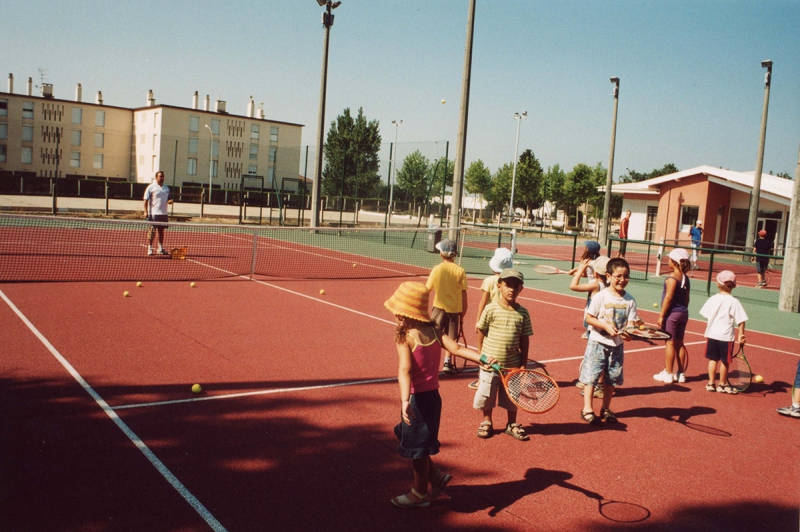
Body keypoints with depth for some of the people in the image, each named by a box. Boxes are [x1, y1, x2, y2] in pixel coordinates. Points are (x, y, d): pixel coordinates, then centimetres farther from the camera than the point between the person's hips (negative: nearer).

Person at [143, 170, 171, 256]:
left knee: (161, 231, 10)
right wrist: (146, 211, -14)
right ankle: (149, 249, 3)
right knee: (152, 231, -3)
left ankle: (161, 249, 17)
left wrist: (169, 201, -2)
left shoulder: (166, 188, 14)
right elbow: (146, 200, -6)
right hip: (154, 213, -5)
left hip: (164, 213, 5)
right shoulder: (151, 187, -3)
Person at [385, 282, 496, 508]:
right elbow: (456, 348, -15)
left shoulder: (404, 336, -18)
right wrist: (483, 358, -19)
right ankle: (436, 476, 32)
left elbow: (405, 370, -29)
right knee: (415, 444, 25)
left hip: (416, 398, -7)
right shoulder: (434, 331, 0)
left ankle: (420, 494, 27)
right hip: (432, 395, 7)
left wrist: (405, 401, -38)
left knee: (417, 448, 11)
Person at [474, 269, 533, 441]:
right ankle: (487, 423, 31)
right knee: (486, 396, 10)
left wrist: (523, 364, 0)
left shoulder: (523, 313, -2)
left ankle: (512, 425, 33)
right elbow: (481, 333, -2)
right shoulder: (491, 309, -9)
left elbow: (524, 341, 2)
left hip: (512, 365, 2)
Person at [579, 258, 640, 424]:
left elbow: (631, 322, -1)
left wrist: (628, 333, -23)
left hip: (617, 345, 4)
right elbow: (589, 318, -9)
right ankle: (587, 409, 7)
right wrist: (606, 326, -21)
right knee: (591, 375, -2)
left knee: (612, 378, 12)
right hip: (598, 343, -4)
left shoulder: (630, 300, 0)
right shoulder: (600, 296, -11)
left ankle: (606, 409, 26)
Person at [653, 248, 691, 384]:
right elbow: (686, 299, 13)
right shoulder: (686, 278, 9)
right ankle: (681, 373, 18)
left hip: (672, 313, -8)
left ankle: (668, 374, 2)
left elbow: (668, 297, -18)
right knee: (679, 343, 13)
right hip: (683, 313, 8)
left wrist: (661, 315, -14)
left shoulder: (672, 277, -15)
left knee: (670, 342, -2)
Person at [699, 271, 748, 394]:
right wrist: (741, 335, -5)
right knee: (724, 361, 10)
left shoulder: (713, 299, -1)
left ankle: (711, 383, 16)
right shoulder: (734, 302, -11)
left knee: (713, 359, 13)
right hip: (726, 336, -3)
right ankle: (722, 384, 20)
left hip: (712, 334, 3)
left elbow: (707, 316, 6)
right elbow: (740, 320, -13)